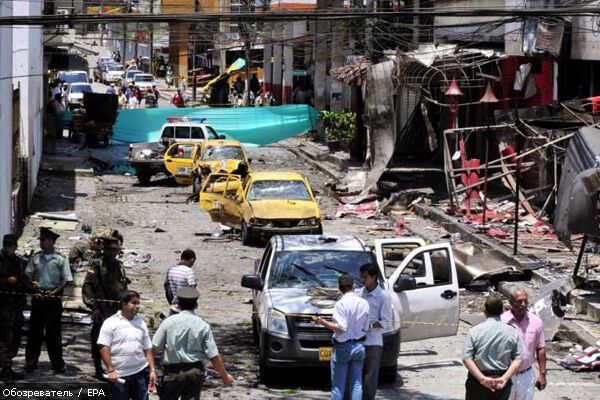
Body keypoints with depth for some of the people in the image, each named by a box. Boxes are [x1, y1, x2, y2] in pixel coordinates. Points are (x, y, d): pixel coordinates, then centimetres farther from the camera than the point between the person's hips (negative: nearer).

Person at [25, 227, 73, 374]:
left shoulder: (61, 259, -2)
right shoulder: (35, 258, 7)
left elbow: (66, 280, -3)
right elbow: (28, 275, 9)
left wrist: (54, 292, -14)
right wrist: (32, 283, -12)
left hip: (54, 297, -3)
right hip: (38, 297, 3)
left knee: (53, 330, 1)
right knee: (34, 329, 4)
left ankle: (57, 363, 8)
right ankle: (31, 361, 10)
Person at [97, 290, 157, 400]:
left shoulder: (141, 324, 12)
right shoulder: (111, 323, -3)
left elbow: (147, 350, 15)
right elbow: (103, 348, -9)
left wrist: (152, 370, 6)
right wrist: (111, 370, -15)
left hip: (140, 373, 4)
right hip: (119, 375, -4)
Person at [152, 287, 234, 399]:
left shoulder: (169, 322, -8)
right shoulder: (203, 326, -6)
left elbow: (155, 348, -4)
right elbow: (214, 356, -7)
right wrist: (225, 375, 5)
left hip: (173, 372, -1)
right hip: (196, 372, 1)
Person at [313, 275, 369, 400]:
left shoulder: (341, 304, -15)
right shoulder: (364, 303, 1)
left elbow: (341, 327, -21)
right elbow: (366, 328, 3)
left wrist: (322, 322, -17)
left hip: (342, 347, -5)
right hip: (359, 346, 5)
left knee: (338, 385, 1)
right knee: (356, 384, 10)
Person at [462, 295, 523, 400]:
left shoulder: (474, 331, -9)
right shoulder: (512, 332, -3)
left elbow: (466, 358, -15)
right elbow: (518, 359, -7)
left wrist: (482, 378, -17)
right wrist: (505, 378, -13)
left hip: (478, 380, -2)